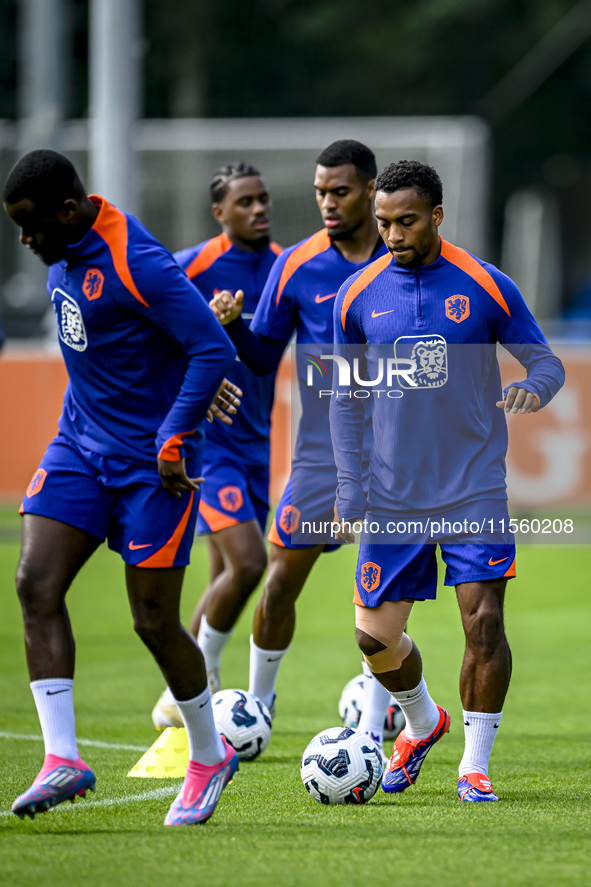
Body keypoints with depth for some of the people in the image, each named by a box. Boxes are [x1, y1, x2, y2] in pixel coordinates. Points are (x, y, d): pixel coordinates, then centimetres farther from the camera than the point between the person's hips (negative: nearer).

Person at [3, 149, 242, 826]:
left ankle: (209, 756, 23)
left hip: (150, 462, -8)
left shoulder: (138, 264, -23)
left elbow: (214, 349, -22)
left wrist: (172, 440, -21)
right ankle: (62, 759, -13)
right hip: (80, 444, 8)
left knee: (153, 620, 0)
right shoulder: (64, 248, 4)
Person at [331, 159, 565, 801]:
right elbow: (344, 400, 10)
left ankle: (475, 765, 3)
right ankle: (421, 722, 33)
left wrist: (532, 388, -21)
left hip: (474, 492, -2)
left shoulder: (486, 287, -3)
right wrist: (349, 490, 3)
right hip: (393, 500, 2)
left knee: (483, 621, -11)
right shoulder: (357, 296, 3)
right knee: (375, 635, 2)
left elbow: (546, 363, 3)